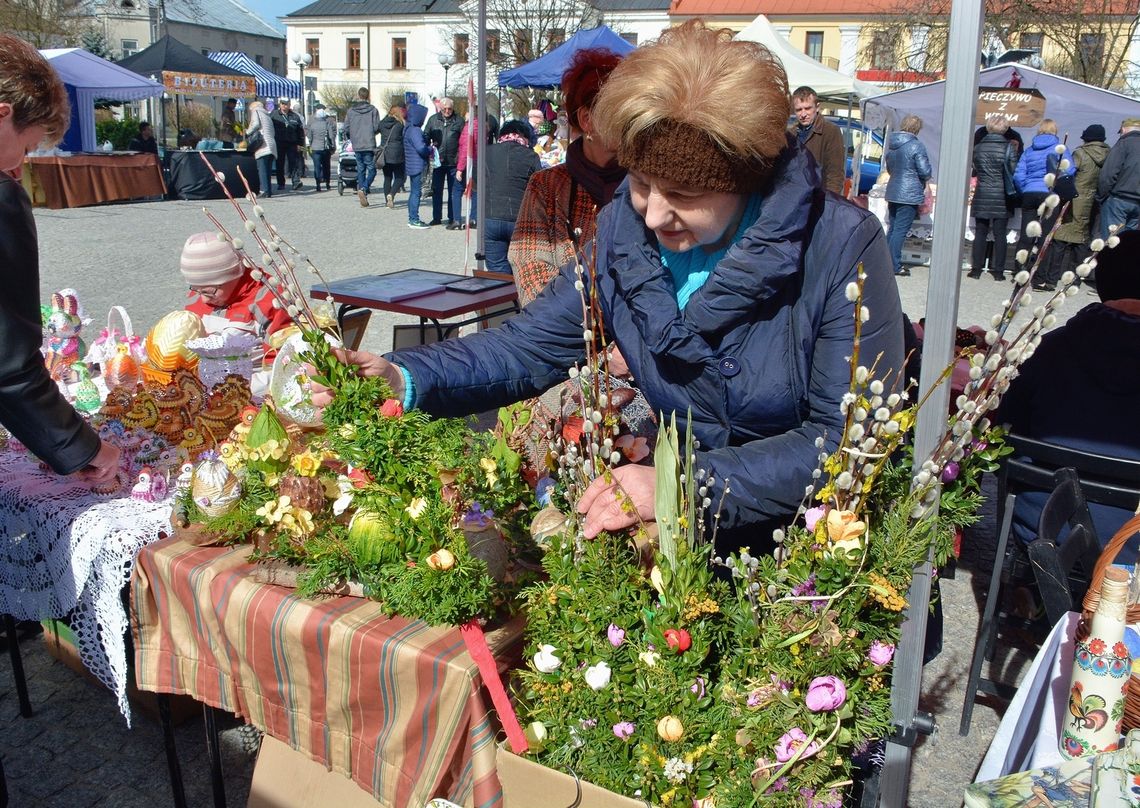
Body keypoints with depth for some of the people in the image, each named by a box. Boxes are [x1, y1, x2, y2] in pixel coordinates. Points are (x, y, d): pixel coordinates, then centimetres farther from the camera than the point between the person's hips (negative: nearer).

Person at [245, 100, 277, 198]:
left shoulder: (255, 111, 10)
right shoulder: (267, 116, 29)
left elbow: (256, 124, -9)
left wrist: (247, 133, 3)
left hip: (263, 146, -7)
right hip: (271, 145, 7)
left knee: (262, 169, -12)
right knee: (268, 169, 9)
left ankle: (265, 190, -21)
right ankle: (269, 190, 6)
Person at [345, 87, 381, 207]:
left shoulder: (350, 111, 3)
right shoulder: (373, 110, -5)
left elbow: (346, 129, 2)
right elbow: (377, 127, -9)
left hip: (356, 146, 3)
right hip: (369, 145, -3)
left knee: (360, 170, 13)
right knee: (371, 169, 2)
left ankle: (362, 193, 12)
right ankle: (364, 189, -21)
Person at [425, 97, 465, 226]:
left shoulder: (459, 121, 0)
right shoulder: (433, 119, 6)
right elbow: (426, 136, 12)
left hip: (454, 161, -3)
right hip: (437, 161, 3)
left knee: (454, 191, 3)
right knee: (436, 190, 10)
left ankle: (454, 219, 9)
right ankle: (437, 218, 21)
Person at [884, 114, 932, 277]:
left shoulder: (892, 144, 10)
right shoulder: (916, 145, -14)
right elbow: (925, 171, -13)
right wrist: (925, 180, 6)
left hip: (892, 192, 7)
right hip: (910, 194, -7)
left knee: (892, 229, 14)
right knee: (900, 230, -6)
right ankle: (894, 266, -5)